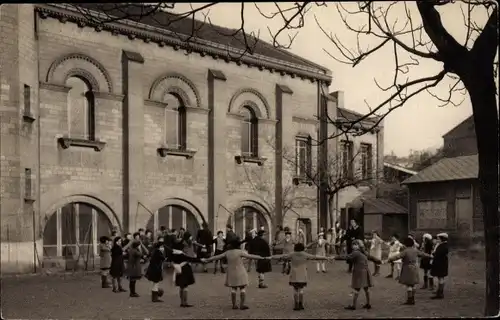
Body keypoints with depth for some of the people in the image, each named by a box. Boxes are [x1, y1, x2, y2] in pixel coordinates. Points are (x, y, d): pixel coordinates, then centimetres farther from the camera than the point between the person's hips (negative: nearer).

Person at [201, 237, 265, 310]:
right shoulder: (240, 252, -14)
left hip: (231, 273, 5)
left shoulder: (227, 253, 0)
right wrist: (261, 258, -8)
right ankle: (242, 304, -1)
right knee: (242, 288, 3)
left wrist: (206, 260, 18)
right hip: (240, 273, -5)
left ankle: (234, 305, 13)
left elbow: (216, 257, 7)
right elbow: (250, 256, -14)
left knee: (233, 288, 13)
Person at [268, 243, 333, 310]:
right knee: (301, 289, 12)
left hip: (294, 276, 0)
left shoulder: (292, 255, -2)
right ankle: (301, 304, 5)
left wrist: (271, 257, 7)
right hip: (302, 276, 0)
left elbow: (281, 256, 0)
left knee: (295, 289, 8)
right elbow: (316, 257, 0)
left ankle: (296, 305, 3)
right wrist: (326, 258, 6)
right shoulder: (305, 255, -2)